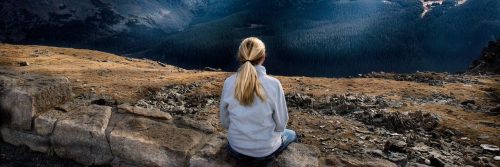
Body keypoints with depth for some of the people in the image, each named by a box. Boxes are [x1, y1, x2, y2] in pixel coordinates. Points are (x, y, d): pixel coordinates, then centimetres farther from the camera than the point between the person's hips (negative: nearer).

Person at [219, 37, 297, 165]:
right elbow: (281, 124, -10)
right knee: (291, 134, 28)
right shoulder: (274, 84, -21)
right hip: (266, 150, -4)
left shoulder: (228, 83, -13)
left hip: (236, 149, 4)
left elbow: (225, 122, -2)